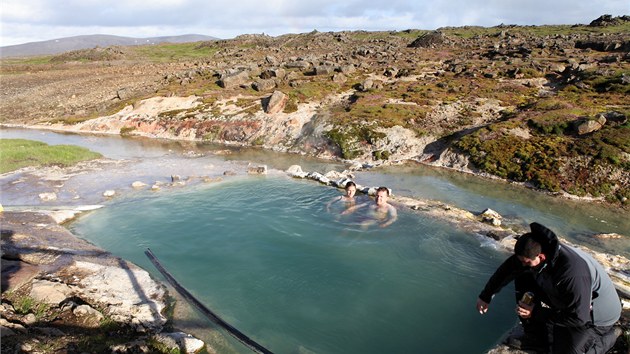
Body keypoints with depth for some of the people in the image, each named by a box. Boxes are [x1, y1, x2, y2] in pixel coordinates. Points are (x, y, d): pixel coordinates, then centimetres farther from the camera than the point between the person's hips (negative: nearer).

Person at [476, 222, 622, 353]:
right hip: (565, 301, 7)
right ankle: (535, 337, 3)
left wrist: (537, 313, -25)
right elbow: (507, 269, -5)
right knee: (523, 280, -8)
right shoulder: (534, 250, -19)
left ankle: (608, 335, 14)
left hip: (596, 314, -7)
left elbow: (578, 318, -30)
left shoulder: (573, 273, -40)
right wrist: (486, 296, 3)